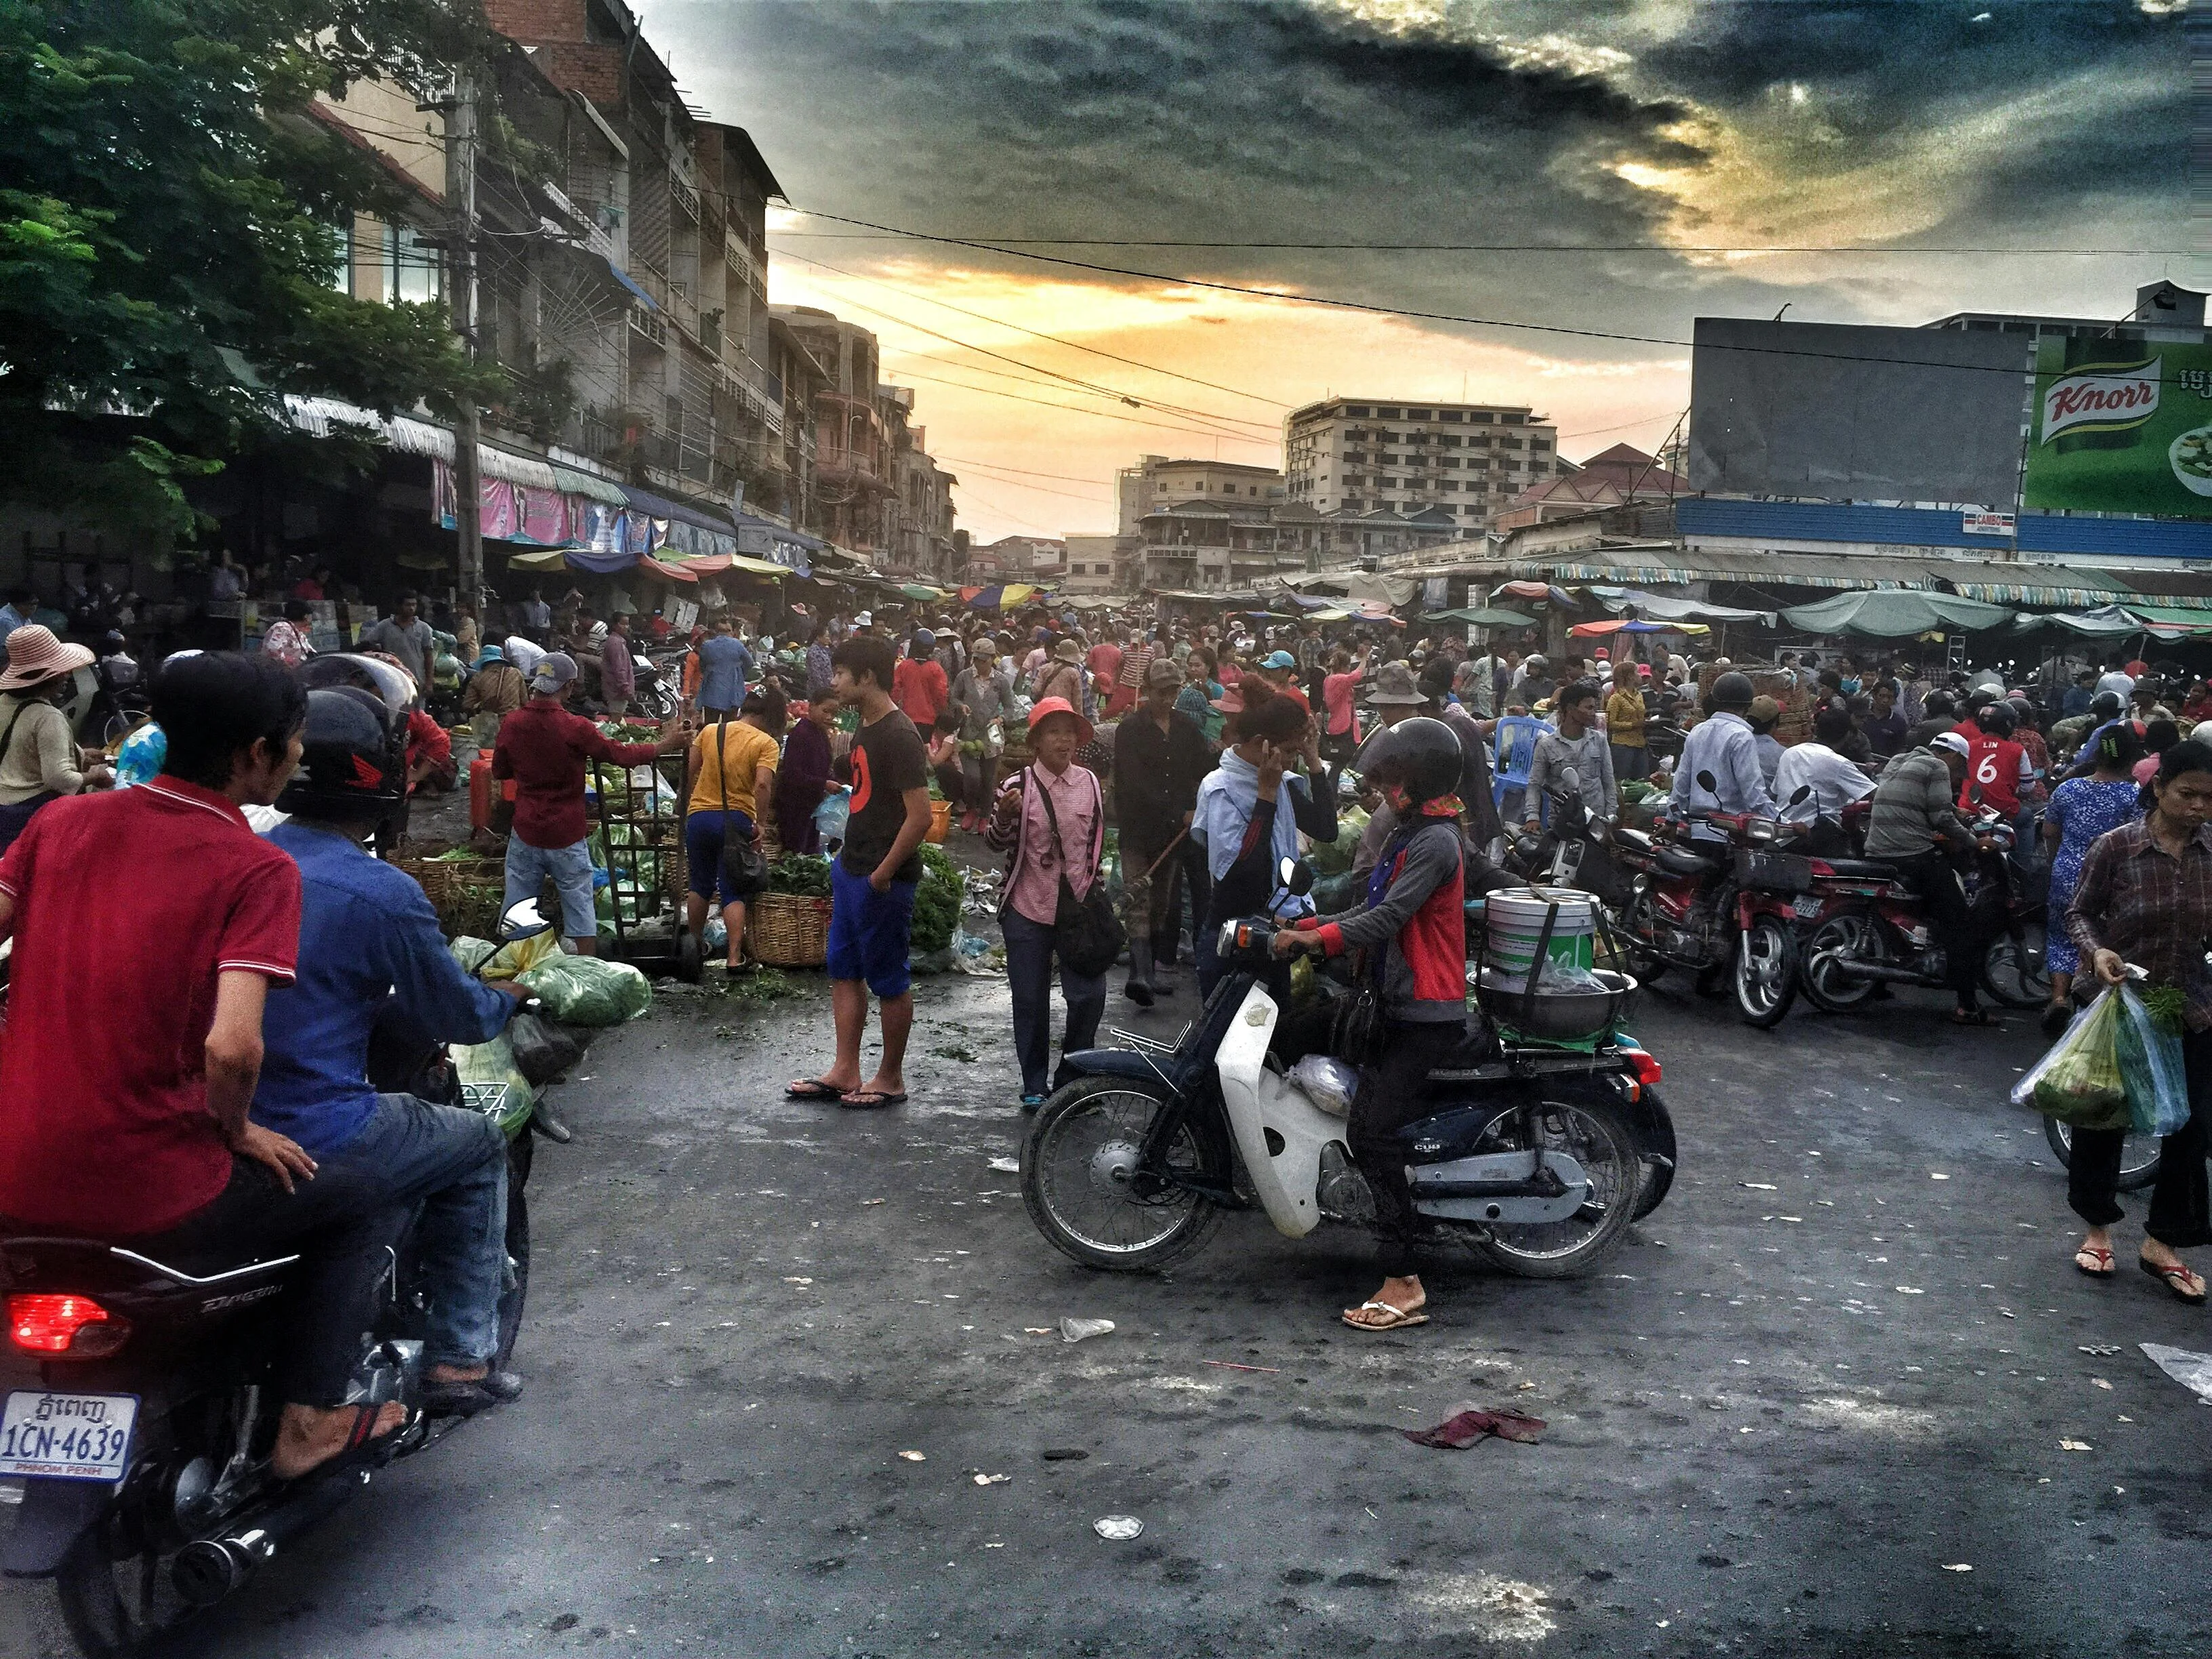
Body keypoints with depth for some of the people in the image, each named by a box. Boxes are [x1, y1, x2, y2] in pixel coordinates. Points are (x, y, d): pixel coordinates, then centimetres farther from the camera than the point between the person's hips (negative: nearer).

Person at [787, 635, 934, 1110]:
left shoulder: (899, 736, -19)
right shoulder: (865, 729, 10)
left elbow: (920, 816, -24)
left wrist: (883, 873, -18)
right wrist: (848, 856, 16)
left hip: (883, 880, -10)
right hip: (851, 870, 10)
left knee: (889, 979, 3)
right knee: (844, 969, 14)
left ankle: (891, 1078, 16)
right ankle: (845, 1071, 22)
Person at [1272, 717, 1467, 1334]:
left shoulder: (1435, 842, -15)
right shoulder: (1410, 835, 17)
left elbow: (1388, 917, -23)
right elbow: (1376, 910, 17)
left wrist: (1315, 939, -21)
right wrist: (1308, 925, 9)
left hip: (1427, 1015, -11)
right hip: (1403, 1005, 11)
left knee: (1372, 1132, -15)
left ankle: (1403, 1285, -14)